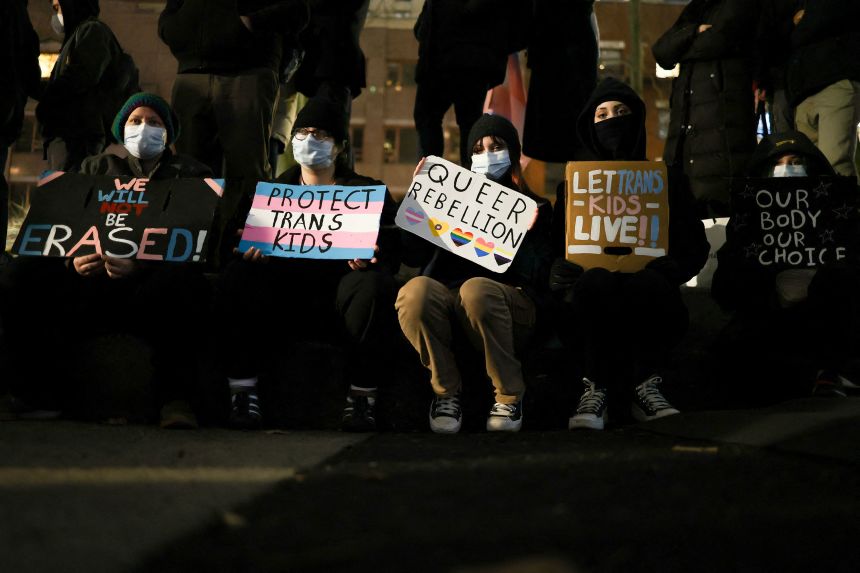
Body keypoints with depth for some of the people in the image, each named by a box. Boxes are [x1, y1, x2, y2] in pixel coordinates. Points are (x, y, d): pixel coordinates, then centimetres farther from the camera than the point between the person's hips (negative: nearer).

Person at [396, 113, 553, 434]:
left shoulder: (532, 209, 20)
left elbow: (536, 276, 5)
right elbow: (413, 257, 14)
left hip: (506, 303, -2)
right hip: (446, 295, 2)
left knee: (476, 289, -39)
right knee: (415, 290, -35)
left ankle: (509, 397, -22)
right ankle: (446, 392, -17)